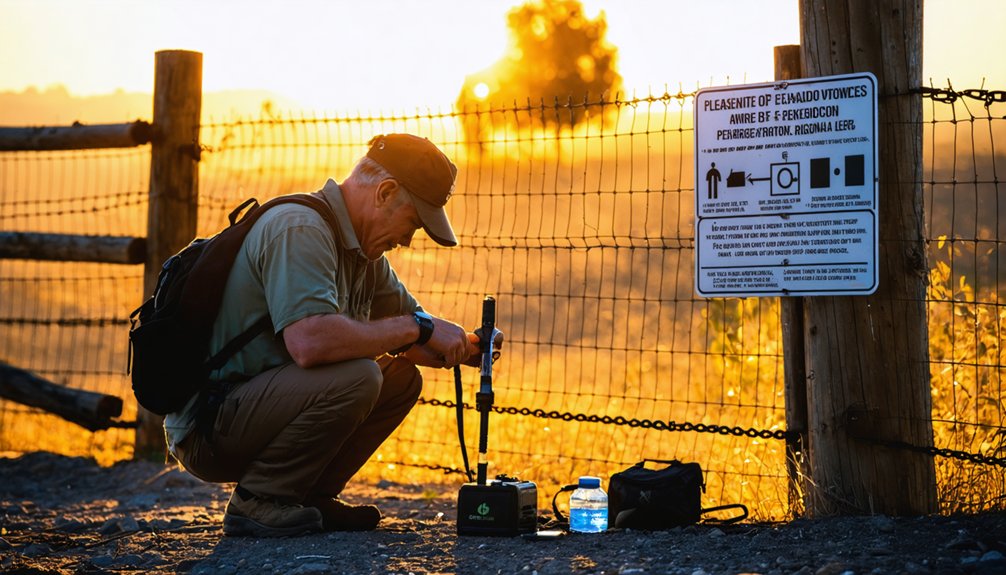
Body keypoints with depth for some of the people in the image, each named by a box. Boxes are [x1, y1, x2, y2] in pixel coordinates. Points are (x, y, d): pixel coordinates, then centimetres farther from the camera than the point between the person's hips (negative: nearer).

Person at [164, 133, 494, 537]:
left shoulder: (361, 252, 12)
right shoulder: (299, 231, -20)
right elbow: (310, 342, -35)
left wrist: (463, 348, -4)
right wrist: (418, 327, -24)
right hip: (207, 427, -10)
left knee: (401, 378, 8)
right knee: (356, 376, -28)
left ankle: (309, 499, 8)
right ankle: (257, 501, -13)